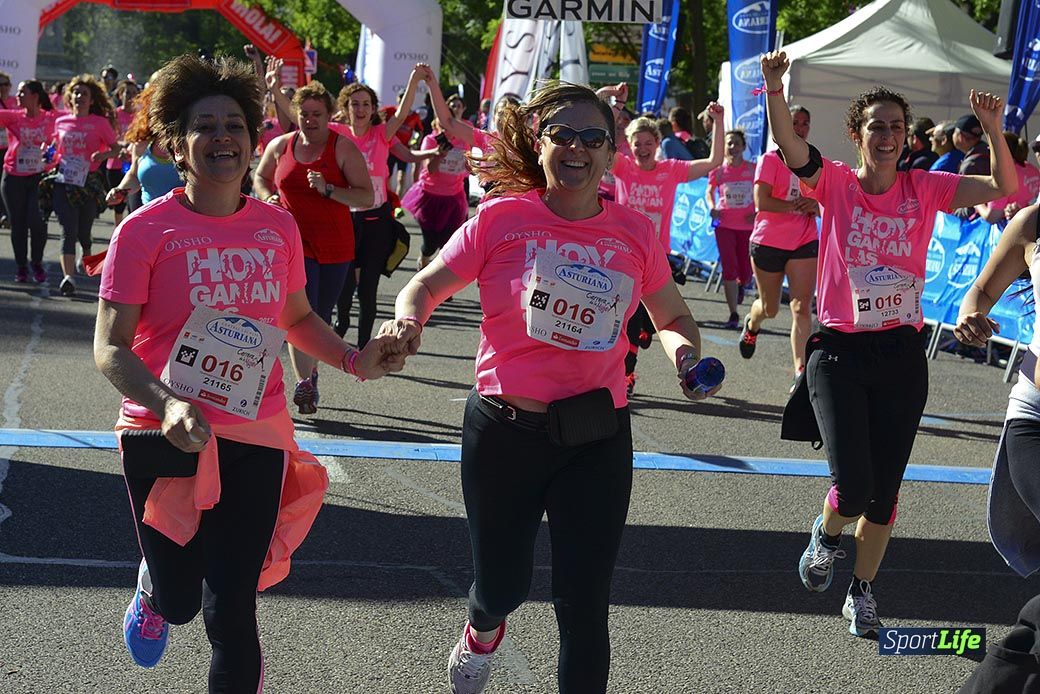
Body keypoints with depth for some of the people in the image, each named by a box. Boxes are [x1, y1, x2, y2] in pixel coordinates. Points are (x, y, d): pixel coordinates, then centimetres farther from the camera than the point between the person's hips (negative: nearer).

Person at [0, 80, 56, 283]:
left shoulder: (50, 119, -2)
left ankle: (36, 263, 12)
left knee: (37, 220, -10)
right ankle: (21, 266, 19)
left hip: (39, 176, -1)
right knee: (18, 223, 7)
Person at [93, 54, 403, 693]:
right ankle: (154, 587, 47)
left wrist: (354, 360, 0)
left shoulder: (278, 226, 3)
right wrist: (167, 405, -28)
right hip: (167, 437, -2)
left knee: (232, 615, -2)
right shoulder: (145, 231, -9)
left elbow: (298, 318, 18)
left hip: (255, 436, 2)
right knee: (180, 602, 9)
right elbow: (111, 346, -11)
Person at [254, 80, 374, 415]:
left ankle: (311, 373, 33)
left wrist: (329, 190, -22)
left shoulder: (344, 148, -4)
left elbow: (367, 197, -9)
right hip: (293, 243, 0)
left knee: (321, 316, 12)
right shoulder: (280, 146, 5)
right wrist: (268, 197, 3)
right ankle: (304, 384, -14)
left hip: (334, 247, 0)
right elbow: (260, 178, 24)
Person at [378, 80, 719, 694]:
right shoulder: (502, 218, -7)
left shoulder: (635, 232, 0)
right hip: (505, 431, -1)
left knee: (585, 609, -1)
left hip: (597, 440, 1)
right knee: (503, 587, 13)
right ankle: (484, 630, 51)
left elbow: (673, 317, 14)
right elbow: (426, 286, 0)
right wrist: (408, 319, -23)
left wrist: (686, 355, -8)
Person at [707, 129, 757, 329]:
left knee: (745, 273, 3)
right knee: (729, 269, -7)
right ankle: (733, 316, 1)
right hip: (725, 225, 0)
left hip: (748, 226, 0)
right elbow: (710, 191, 13)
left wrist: (758, 212, -7)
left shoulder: (753, 170, 0)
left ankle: (742, 286, 43)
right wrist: (712, 208, -7)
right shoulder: (718, 170, 1)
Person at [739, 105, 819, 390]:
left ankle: (801, 374, -16)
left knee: (802, 307, -13)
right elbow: (762, 202, -16)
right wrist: (798, 205, -17)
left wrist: (816, 207, -8)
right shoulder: (770, 159, -6)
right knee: (770, 308, 13)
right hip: (768, 242, -2)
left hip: (804, 243, 2)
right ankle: (752, 324, 51)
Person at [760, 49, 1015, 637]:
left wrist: (994, 130, -23)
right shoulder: (836, 183, -3)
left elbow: (1005, 188, -8)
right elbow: (789, 145, -21)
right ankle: (829, 533, 24)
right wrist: (775, 88, -37)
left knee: (885, 491, 8)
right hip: (840, 350, -2)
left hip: (901, 353, 2)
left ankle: (864, 589, 30)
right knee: (852, 487, -13)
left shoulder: (924, 188, 2)